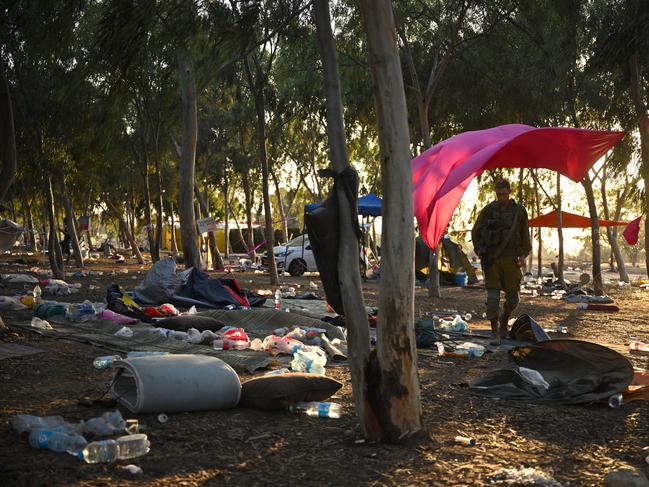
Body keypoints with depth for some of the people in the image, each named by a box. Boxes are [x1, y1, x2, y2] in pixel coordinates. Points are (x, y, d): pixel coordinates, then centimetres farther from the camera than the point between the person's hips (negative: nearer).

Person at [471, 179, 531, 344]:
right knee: (493, 296, -6)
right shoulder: (488, 210, 2)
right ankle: (495, 333, 0)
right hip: (492, 259, -1)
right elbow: (475, 232, 11)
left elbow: (525, 235, 11)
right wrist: (480, 253, 5)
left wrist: (523, 255, 2)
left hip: (511, 259, 1)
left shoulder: (519, 211, 4)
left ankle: (504, 321, 33)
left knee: (512, 297, 4)